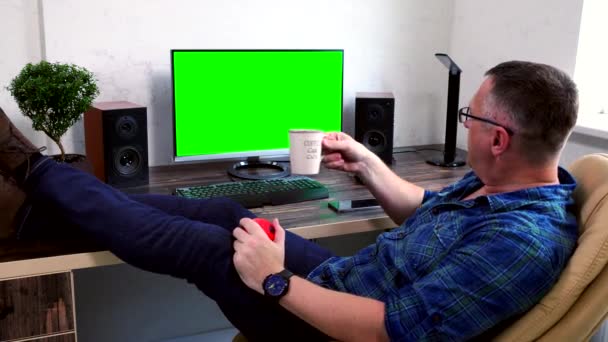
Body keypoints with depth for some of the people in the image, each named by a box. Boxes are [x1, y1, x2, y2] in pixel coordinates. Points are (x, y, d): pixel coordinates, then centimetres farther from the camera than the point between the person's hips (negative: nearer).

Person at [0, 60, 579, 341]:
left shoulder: (523, 241, -31)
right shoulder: (495, 180, -1)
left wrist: (276, 282, -27)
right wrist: (363, 163, 9)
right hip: (346, 276, 8)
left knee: (201, 244, -10)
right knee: (220, 212, 5)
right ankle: (58, 203, 19)